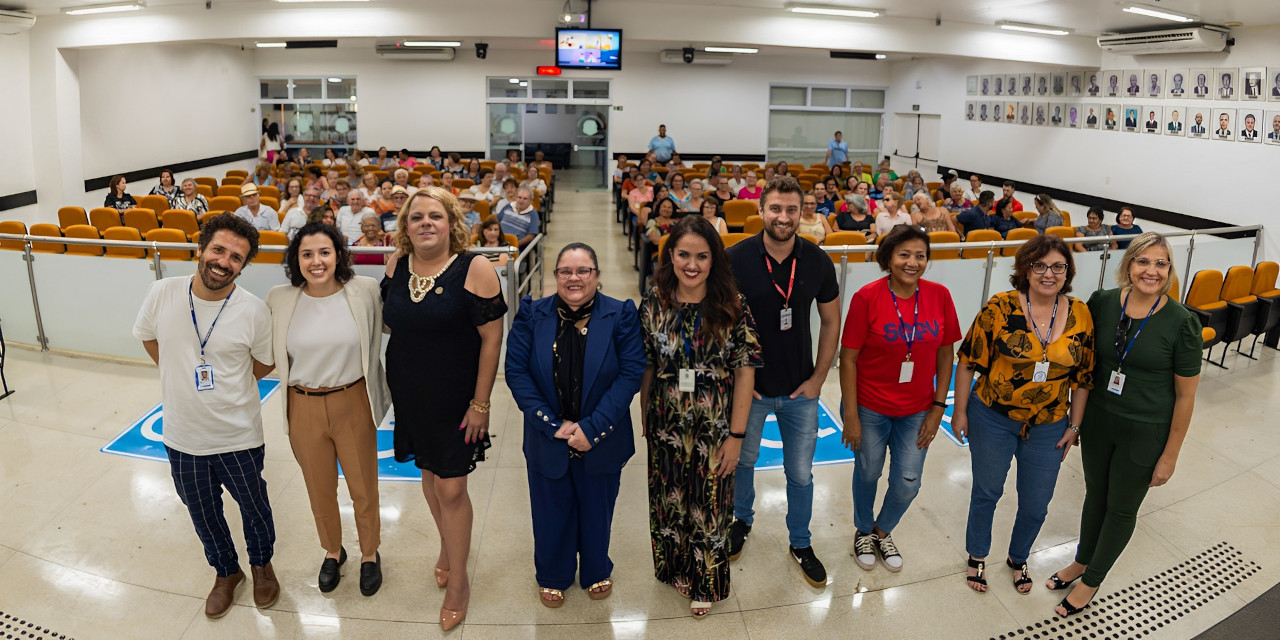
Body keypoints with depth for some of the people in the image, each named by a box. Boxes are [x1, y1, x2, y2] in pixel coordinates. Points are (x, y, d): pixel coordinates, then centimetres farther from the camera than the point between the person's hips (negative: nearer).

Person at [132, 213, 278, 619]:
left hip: (238, 436, -2)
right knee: (203, 513, 21)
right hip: (183, 436, 3)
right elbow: (147, 337, 8)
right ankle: (226, 572, 46)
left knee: (253, 505, 18)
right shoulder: (162, 293, -12)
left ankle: (261, 563, 47)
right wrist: (183, 378, 7)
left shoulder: (254, 311, -19)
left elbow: (265, 364, -2)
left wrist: (224, 385, -1)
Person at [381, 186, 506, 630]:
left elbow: (492, 338, -15)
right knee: (429, 474, 20)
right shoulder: (396, 266, -1)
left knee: (450, 488, 3)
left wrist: (480, 404, -15)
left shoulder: (474, 269, -16)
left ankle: (458, 580, 25)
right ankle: (447, 547, 47)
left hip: (455, 398, -5)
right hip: (409, 394, 5)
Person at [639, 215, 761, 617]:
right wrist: (645, 420, 5)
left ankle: (705, 583, 37)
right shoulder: (654, 304, -6)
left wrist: (736, 435, -11)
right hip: (666, 426, 2)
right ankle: (674, 568, 44)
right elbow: (645, 368, 1)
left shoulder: (732, 308, -12)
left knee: (709, 504, 13)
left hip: (714, 428, -1)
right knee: (669, 500, 18)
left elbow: (745, 372, -10)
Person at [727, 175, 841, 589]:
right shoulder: (736, 259, -14)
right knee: (743, 460, 20)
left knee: (801, 473, 13)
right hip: (749, 386, -1)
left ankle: (800, 543, 36)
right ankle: (742, 520, 47)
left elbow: (831, 322, 4)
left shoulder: (817, 262, -7)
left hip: (800, 390, 1)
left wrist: (818, 378, 0)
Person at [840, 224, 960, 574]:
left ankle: (883, 531, 41)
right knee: (868, 473, 16)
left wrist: (938, 407, 0)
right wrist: (851, 417, -13)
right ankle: (864, 531, 45)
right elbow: (848, 358, -13)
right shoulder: (866, 297, -17)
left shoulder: (940, 296, -7)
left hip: (917, 410, 3)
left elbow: (945, 355, 2)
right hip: (871, 408, -3)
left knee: (908, 482, 10)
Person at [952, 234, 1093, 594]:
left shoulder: (1080, 315, -6)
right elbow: (968, 362, -9)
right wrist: (960, 412, -6)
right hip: (993, 420, -3)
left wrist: (1074, 426, 5)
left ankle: (1018, 558, 44)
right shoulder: (1000, 309, -16)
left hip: (1048, 428, 3)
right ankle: (977, 557, 41)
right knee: (987, 491, 17)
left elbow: (1083, 378, 4)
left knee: (1036, 504, 15)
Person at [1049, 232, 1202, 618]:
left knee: (1122, 509, 15)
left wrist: (1170, 455, -8)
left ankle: (1092, 581, 36)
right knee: (1095, 494, 21)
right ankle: (1082, 561, 45)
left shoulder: (1181, 322, -17)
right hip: (1098, 420, 3)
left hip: (1145, 433, -3)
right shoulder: (1102, 303, -9)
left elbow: (1186, 395, -11)